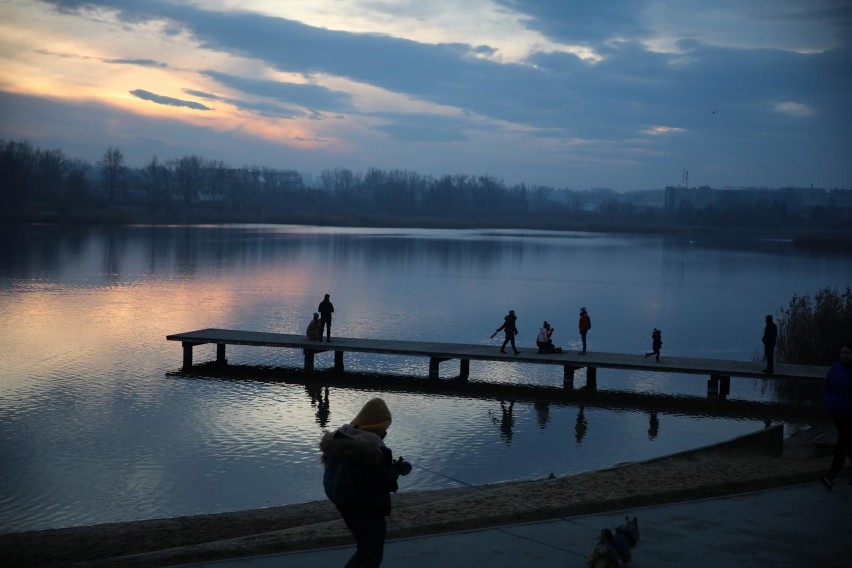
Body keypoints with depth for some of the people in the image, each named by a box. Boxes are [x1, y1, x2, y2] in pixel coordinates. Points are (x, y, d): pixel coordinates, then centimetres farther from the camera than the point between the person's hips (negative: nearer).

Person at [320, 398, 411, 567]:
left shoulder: (342, 439, 2)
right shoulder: (374, 447, -23)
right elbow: (385, 481, -20)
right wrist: (397, 469, 1)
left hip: (346, 506, 8)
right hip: (369, 510, -8)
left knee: (364, 550, 26)